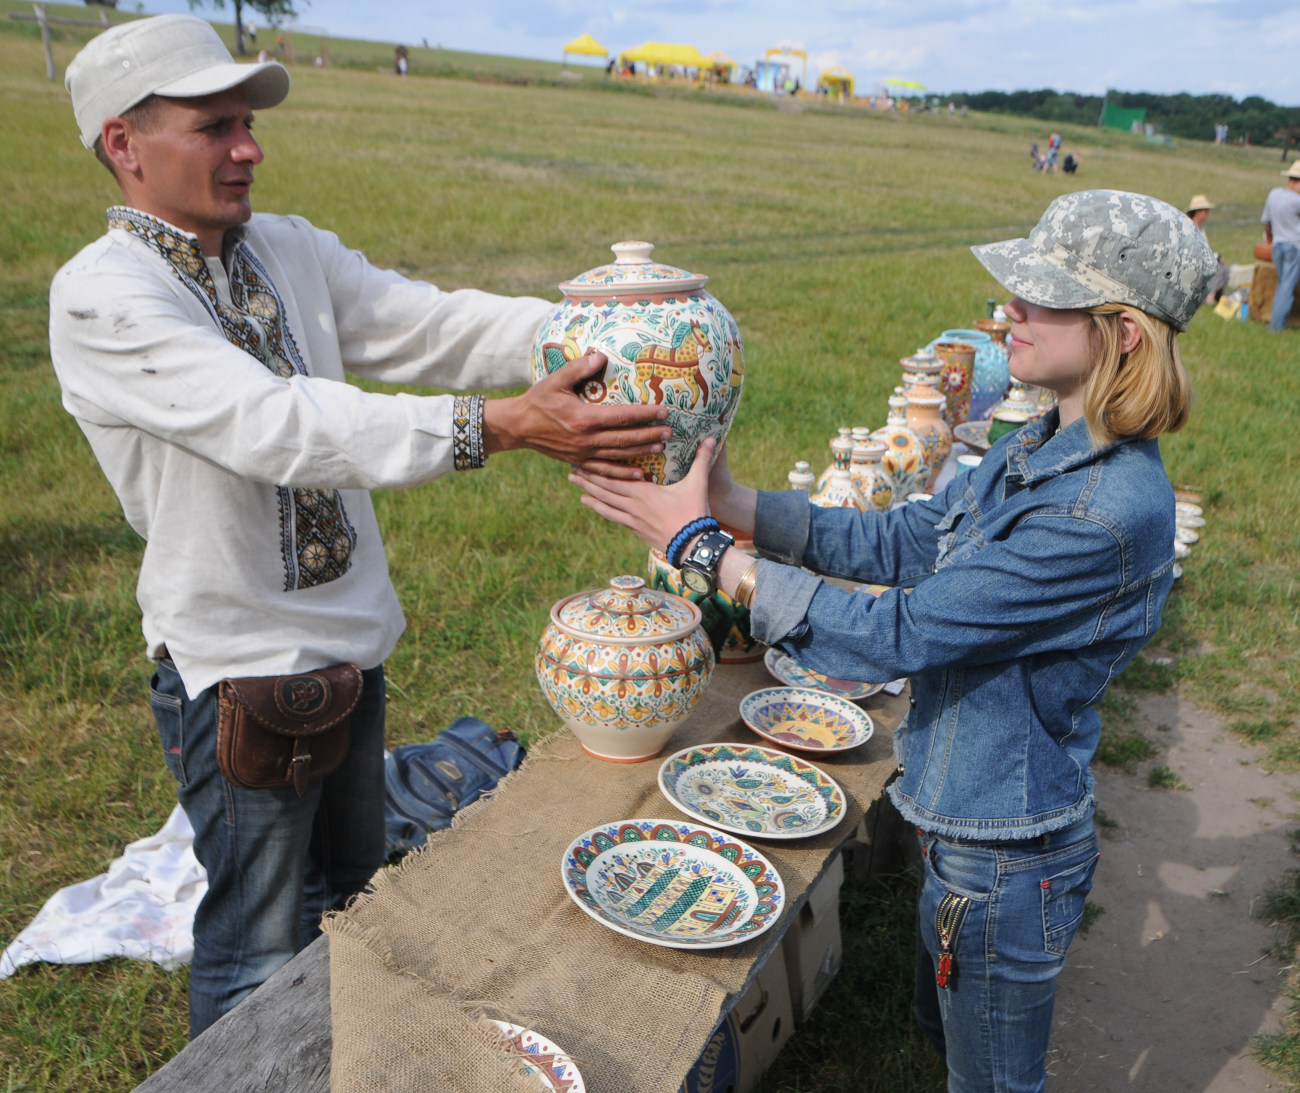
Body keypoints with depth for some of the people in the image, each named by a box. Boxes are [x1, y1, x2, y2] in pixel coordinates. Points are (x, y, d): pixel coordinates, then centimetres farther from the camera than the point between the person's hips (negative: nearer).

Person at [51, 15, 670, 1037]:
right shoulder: (99, 298, -18)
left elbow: (433, 324, -7)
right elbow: (271, 424, -32)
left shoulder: (290, 250, 3)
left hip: (351, 636, 7)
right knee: (256, 952, 10)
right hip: (238, 665, -7)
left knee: (347, 895, 25)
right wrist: (495, 426, -42)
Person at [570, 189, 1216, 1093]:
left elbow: (898, 636, -32)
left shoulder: (1110, 511, -32)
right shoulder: (1043, 448, -2)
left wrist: (701, 547, -28)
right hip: (968, 818, 8)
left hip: (1005, 856, -8)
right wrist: (732, 502, -10)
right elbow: (902, 543, 0)